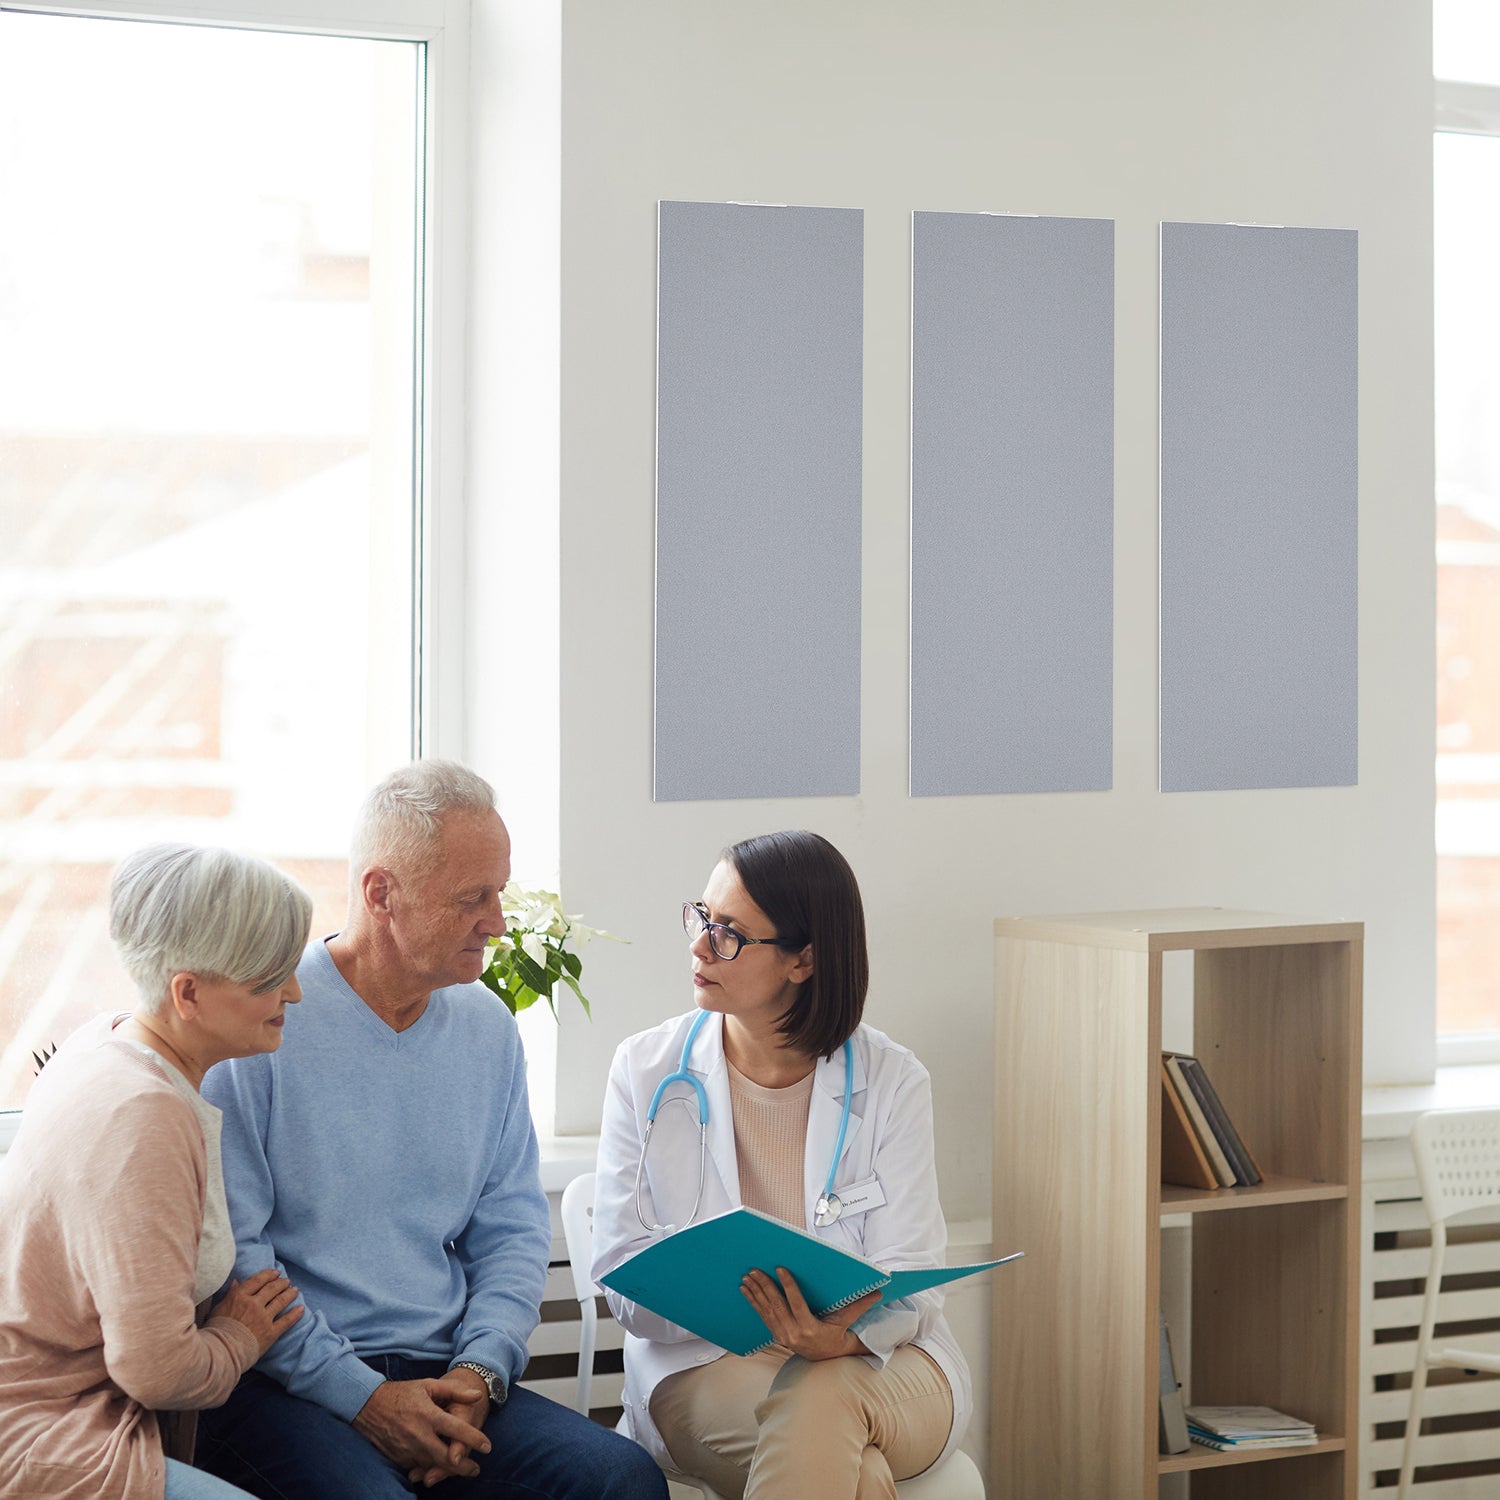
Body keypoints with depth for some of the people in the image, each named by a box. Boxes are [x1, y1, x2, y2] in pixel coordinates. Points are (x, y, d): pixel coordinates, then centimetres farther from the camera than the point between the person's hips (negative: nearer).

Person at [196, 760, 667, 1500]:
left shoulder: (487, 1029, 13)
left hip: (443, 1376, 5)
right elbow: (227, 1252, -10)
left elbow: (512, 1230, 14)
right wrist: (361, 1397, -15)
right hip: (283, 1384, -5)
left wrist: (479, 1370, -4)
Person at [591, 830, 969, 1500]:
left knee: (815, 1398, -36)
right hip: (701, 1365, -1)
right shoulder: (646, 1070, 2)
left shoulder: (891, 1082, 0)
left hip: (879, 1364, 1)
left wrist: (841, 1335, -29)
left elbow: (909, 1282, -5)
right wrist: (729, 1302, -25)